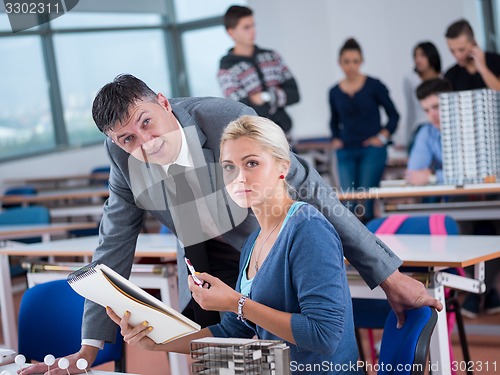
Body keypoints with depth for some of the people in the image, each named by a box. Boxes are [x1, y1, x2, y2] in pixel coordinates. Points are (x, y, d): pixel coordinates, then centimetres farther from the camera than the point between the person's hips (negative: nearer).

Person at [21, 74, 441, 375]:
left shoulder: (228, 118, -29)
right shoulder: (123, 155, -15)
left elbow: (312, 193, -27)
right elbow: (114, 250, -6)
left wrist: (388, 275, -27)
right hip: (209, 265, 4)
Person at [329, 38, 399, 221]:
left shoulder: (374, 86, -1)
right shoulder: (335, 92, 9)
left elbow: (393, 115, 5)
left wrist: (382, 137, -4)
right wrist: (335, 139, 9)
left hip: (372, 150, -3)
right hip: (346, 152, 3)